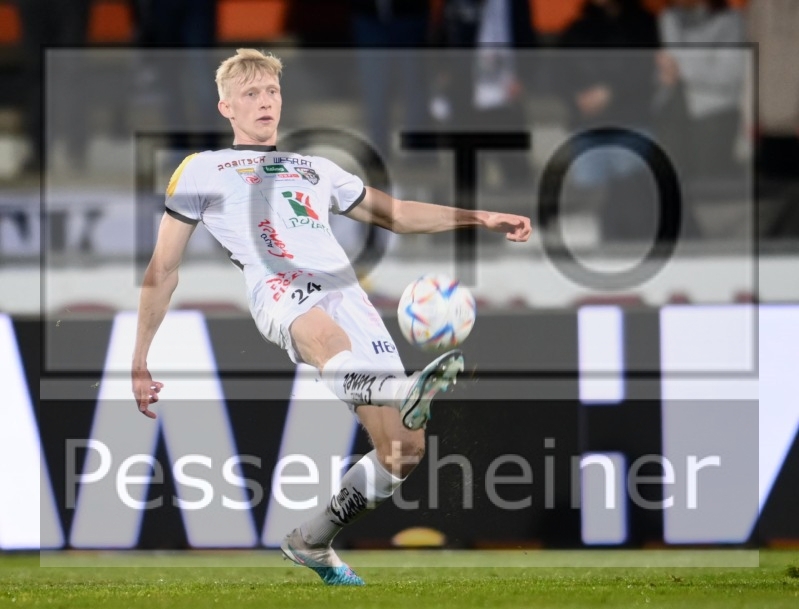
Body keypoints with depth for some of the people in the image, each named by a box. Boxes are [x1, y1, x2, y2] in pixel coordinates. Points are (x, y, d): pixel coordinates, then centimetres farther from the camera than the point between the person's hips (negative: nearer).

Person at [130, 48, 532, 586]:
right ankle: (402, 393, -76)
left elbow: (395, 214, 41)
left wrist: (478, 218, 30)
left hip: (348, 295, 5)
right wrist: (139, 362, 18)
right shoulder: (203, 171, 23)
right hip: (280, 290, -5)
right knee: (322, 333, -44)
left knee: (405, 450, -12)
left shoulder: (317, 170, 35)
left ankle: (310, 543, 7)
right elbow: (164, 270, 23)